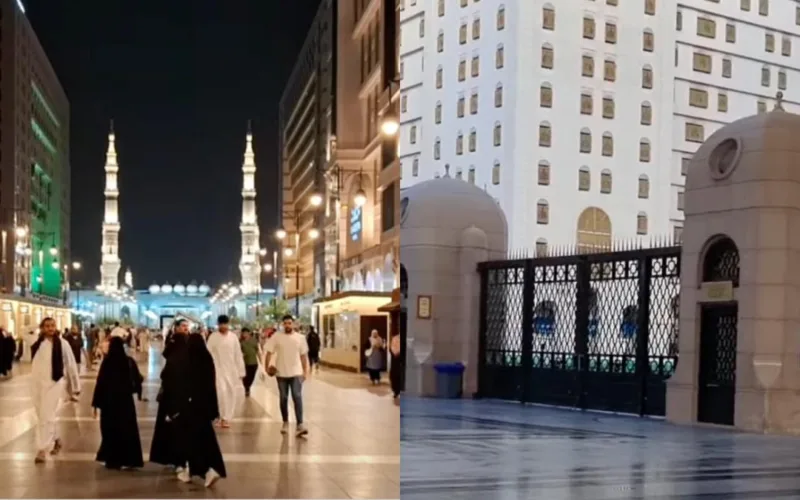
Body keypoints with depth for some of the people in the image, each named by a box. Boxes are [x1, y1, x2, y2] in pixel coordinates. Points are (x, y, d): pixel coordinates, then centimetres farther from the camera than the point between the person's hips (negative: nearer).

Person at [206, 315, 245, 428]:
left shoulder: (233, 337, 2)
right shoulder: (213, 337, -3)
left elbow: (238, 355, 5)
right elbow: (209, 355, -3)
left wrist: (241, 371, 5)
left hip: (231, 370, 3)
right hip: (218, 369, -3)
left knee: (231, 394, 3)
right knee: (222, 391, -18)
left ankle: (227, 418, 15)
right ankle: (223, 417, -6)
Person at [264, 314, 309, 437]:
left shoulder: (300, 338, 2)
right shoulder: (276, 337, -3)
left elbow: (304, 356, 8)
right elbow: (269, 353, -3)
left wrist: (305, 372, 5)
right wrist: (267, 367, -14)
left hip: (296, 373, 0)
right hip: (281, 373, 1)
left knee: (297, 398, -11)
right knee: (283, 399, 10)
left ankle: (299, 425, -17)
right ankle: (285, 423, 25)